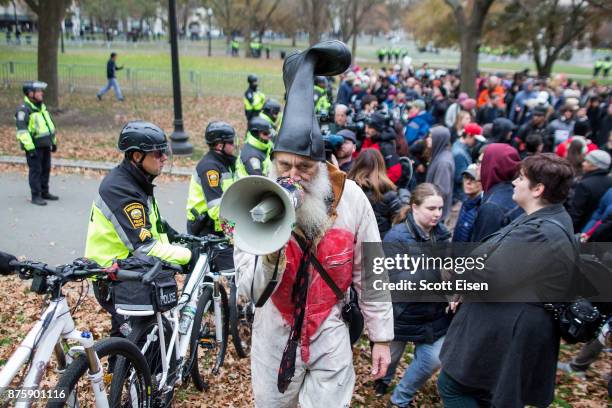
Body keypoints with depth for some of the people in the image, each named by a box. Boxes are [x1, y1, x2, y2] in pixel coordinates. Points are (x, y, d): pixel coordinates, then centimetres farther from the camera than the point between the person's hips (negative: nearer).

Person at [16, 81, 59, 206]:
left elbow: (49, 124, 23)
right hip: (34, 147, -8)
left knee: (46, 169, 13)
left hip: (45, 145, 8)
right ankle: (36, 196, 6)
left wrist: (53, 142, 22)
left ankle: (44, 192, 26)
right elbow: (22, 131, -18)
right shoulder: (23, 109, -14)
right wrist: (30, 147, -22)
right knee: (35, 171, -2)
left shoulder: (42, 107, 13)